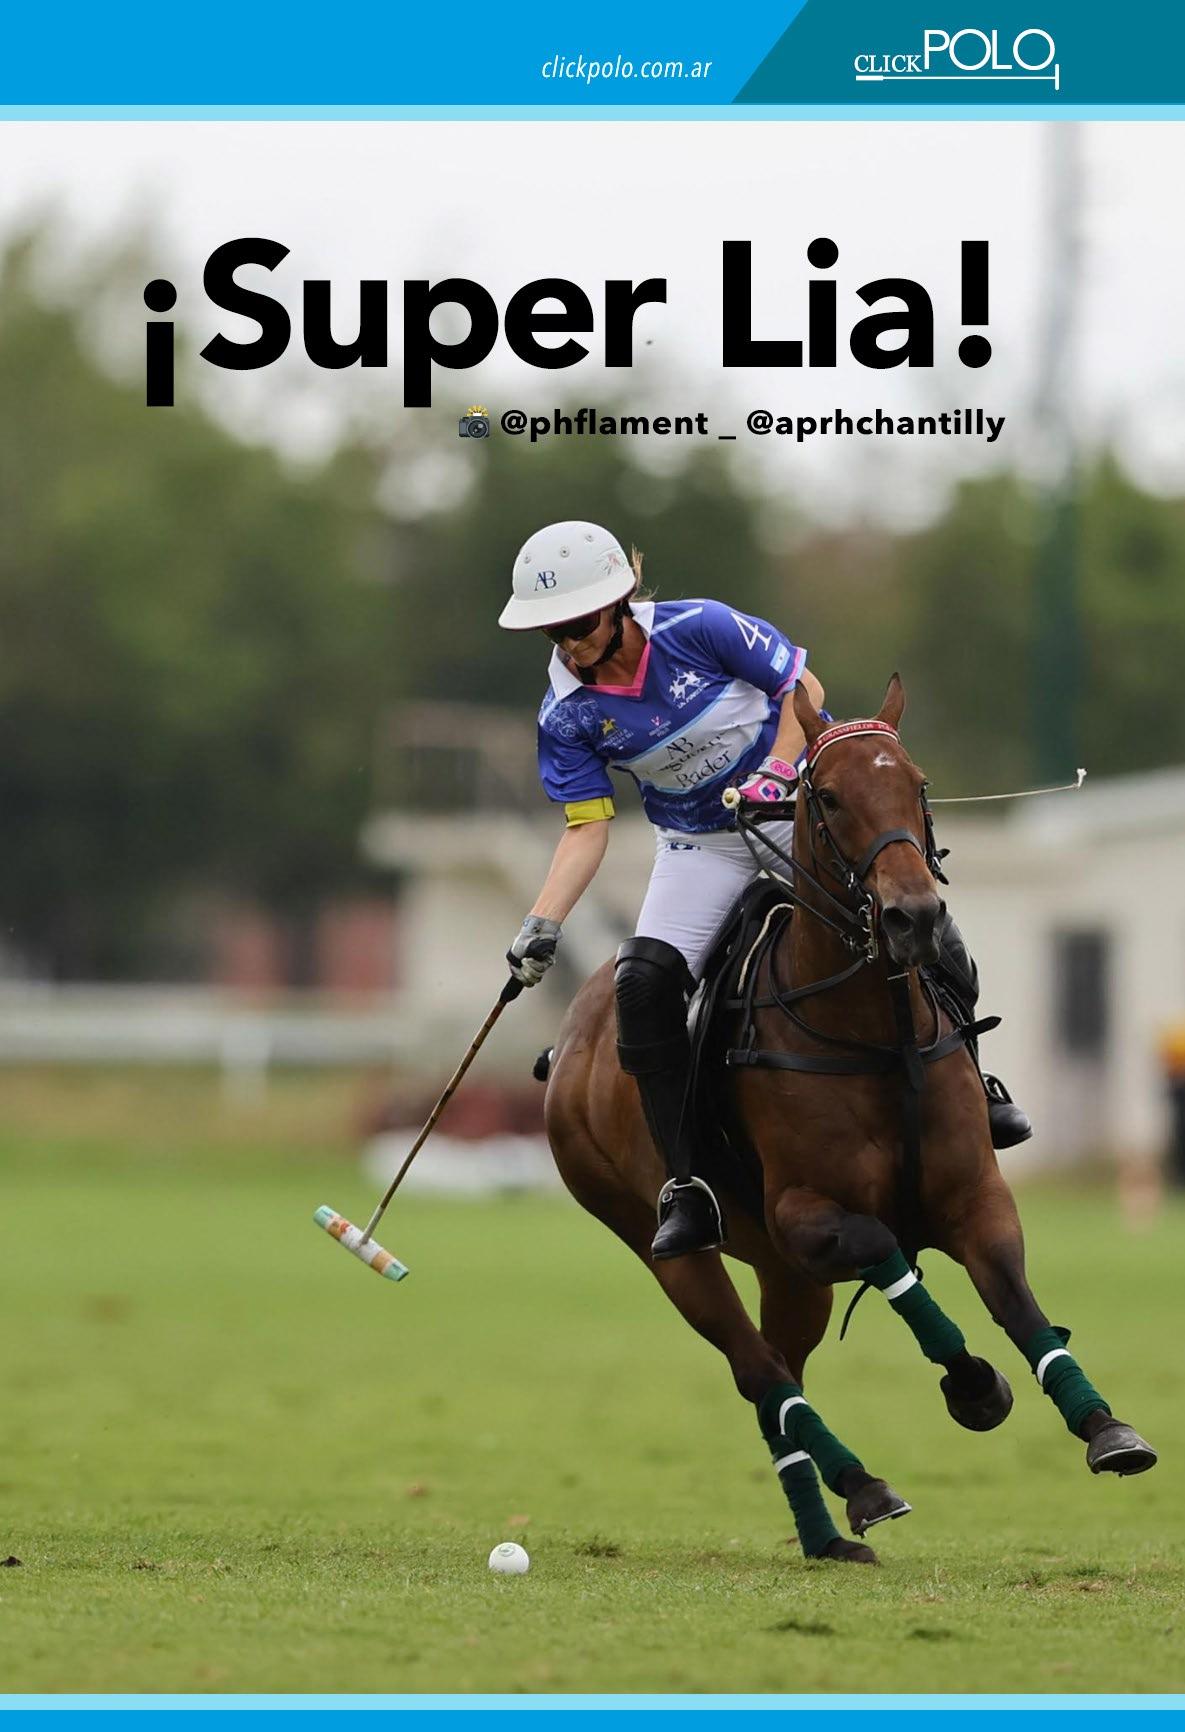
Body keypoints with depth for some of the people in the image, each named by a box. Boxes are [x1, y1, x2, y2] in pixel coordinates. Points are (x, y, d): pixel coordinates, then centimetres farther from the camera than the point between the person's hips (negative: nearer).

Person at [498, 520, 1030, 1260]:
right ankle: (690, 1191, -15)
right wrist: (542, 924, -23)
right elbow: (588, 830, -10)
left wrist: (774, 773, -23)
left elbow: (803, 686, -9)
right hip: (700, 847, 2)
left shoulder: (698, 629, -19)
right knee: (644, 983, -21)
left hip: (797, 804, -2)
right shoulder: (568, 717, -12)